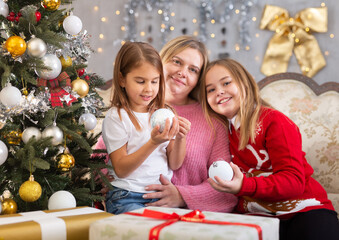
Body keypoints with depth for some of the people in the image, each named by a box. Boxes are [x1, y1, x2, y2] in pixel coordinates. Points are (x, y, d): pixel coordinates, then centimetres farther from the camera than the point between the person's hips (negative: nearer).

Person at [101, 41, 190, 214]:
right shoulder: (116, 117, -4)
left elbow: (175, 165, 10)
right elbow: (121, 170, -10)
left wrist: (180, 138, -10)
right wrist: (153, 143, -21)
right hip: (127, 197, -5)